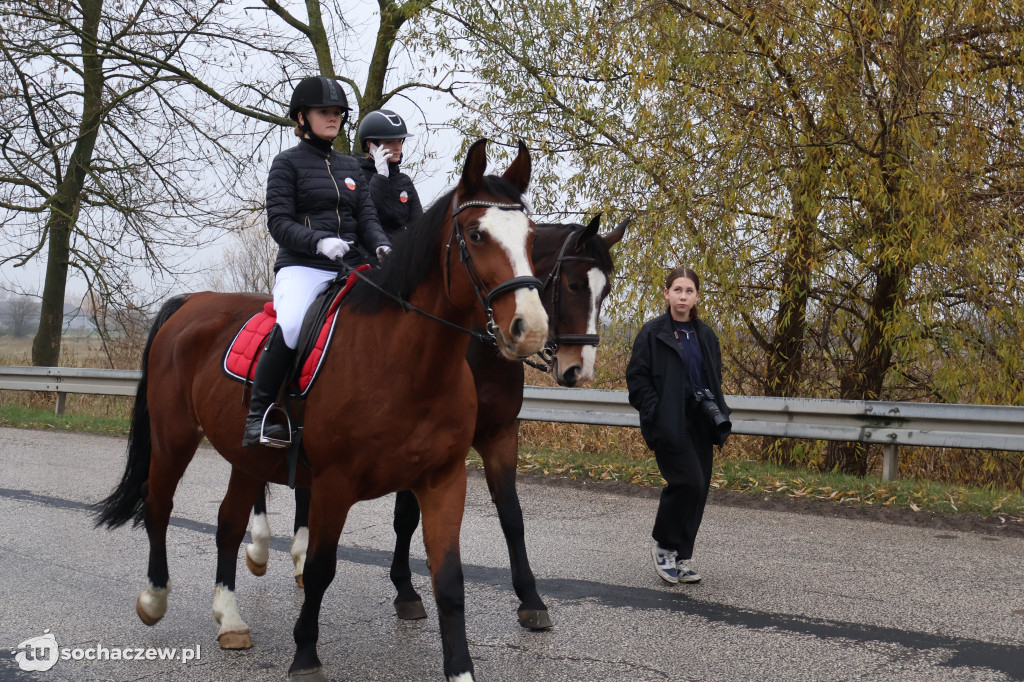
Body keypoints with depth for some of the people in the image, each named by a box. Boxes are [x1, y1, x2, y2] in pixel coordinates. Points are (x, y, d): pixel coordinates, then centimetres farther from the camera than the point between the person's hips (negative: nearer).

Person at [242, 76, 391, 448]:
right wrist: (319, 242, -21)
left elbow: (367, 217, 15)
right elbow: (279, 221, -4)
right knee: (291, 324, -34)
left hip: (349, 268, 6)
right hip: (301, 267, -6)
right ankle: (259, 415, -25)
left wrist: (381, 246, -7)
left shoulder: (351, 167, 22)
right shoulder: (287, 163, 6)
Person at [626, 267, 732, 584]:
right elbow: (637, 378, -4)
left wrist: (719, 420, 9)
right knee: (688, 481, -17)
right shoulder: (652, 333, -2)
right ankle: (662, 543, 5)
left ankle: (680, 558, 14)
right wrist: (655, 413, -14)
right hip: (668, 424, -6)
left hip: (699, 423, 6)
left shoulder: (705, 336, 13)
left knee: (700, 488, 2)